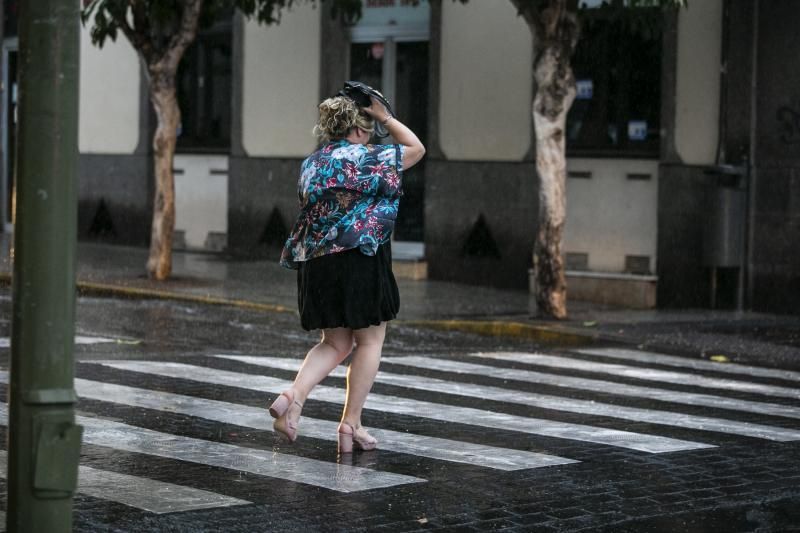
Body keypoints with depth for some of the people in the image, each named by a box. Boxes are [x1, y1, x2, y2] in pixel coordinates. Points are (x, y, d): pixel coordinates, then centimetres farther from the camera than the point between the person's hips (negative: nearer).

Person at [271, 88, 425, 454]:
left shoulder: (311, 164, 11)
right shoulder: (368, 158, -6)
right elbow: (416, 148, 8)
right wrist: (386, 117, 12)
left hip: (316, 264, 6)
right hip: (361, 260, -6)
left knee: (335, 344, 14)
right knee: (369, 342, 7)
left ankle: (294, 395, -11)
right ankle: (351, 424, 5)